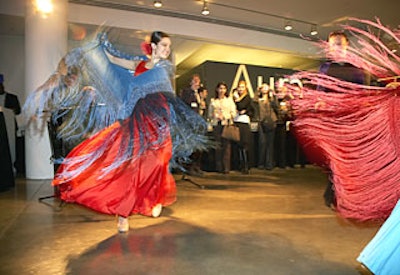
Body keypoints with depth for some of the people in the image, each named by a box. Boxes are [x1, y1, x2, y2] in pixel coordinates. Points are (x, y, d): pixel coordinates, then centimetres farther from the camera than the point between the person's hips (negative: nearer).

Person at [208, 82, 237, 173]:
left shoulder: (229, 99, 12)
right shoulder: (213, 101, 14)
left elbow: (234, 113, 6)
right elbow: (210, 114, 13)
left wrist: (225, 116, -8)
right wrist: (215, 116, -7)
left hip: (227, 124, -1)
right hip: (216, 124, 1)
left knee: (226, 145, -7)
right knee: (218, 145, -2)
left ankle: (226, 167, -5)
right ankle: (219, 167, 4)